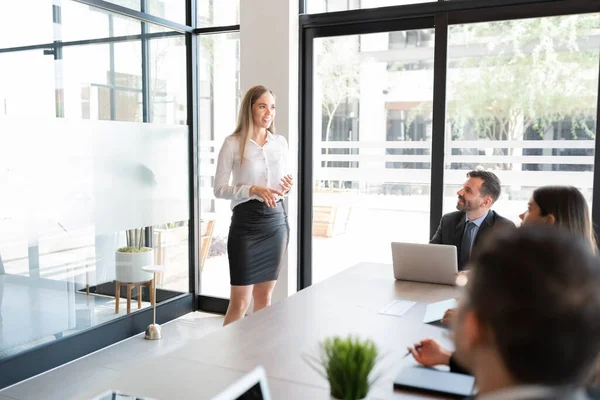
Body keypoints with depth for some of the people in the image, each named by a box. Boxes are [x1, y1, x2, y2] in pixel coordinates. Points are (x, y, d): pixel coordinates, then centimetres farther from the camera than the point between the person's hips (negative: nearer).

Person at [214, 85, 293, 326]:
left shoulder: (281, 142, 8)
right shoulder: (232, 143, -6)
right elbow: (219, 189, -7)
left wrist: (288, 187, -6)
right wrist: (253, 190, -20)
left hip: (277, 220, 5)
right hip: (246, 222, -5)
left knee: (265, 296, 13)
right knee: (240, 300, -2)